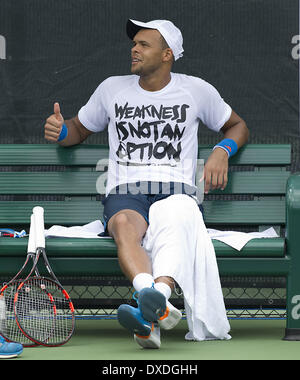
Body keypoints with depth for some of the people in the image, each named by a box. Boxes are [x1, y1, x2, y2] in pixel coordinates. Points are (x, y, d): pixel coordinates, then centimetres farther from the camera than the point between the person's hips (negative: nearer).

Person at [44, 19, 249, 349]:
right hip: (126, 194, 1)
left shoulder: (196, 90, 16)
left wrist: (222, 151, 5)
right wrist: (60, 131, 7)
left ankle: (148, 315, -62)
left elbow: (238, 126, 28)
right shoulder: (112, 89, 20)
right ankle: (160, 307, -65)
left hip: (178, 192, 0)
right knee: (125, 226, -38)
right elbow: (80, 130, 32)